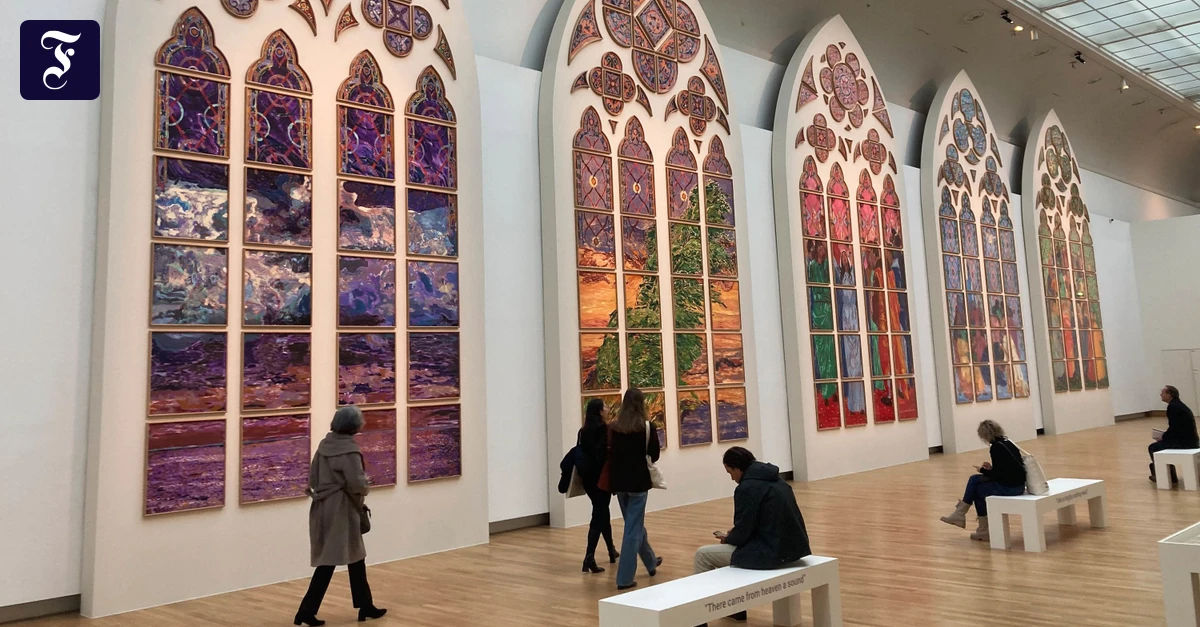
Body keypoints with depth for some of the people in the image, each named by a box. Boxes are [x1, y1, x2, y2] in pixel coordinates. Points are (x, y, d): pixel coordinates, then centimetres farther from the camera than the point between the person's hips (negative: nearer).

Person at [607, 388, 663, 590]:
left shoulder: (614, 428, -2)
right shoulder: (647, 427, -10)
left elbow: (610, 454, 1)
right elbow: (654, 455, -4)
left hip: (619, 482, 5)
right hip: (638, 481, -4)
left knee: (634, 524, 21)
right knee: (633, 528, 2)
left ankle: (651, 562, 40)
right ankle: (625, 578, 1)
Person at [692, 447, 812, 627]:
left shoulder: (747, 487, -15)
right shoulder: (775, 480, 12)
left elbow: (743, 533, -14)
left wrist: (727, 538, 8)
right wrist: (733, 535, 20)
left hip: (771, 552, -9)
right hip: (793, 547, 9)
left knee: (703, 555, 6)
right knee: (732, 544, 32)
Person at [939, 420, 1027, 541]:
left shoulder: (996, 448, -17)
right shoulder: (1007, 442, 11)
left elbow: (997, 475, -15)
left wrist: (983, 470, 2)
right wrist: (991, 468, 11)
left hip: (1010, 486, -9)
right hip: (1016, 483, 9)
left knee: (978, 490, 12)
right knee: (974, 479, 14)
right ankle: (959, 514, 17)